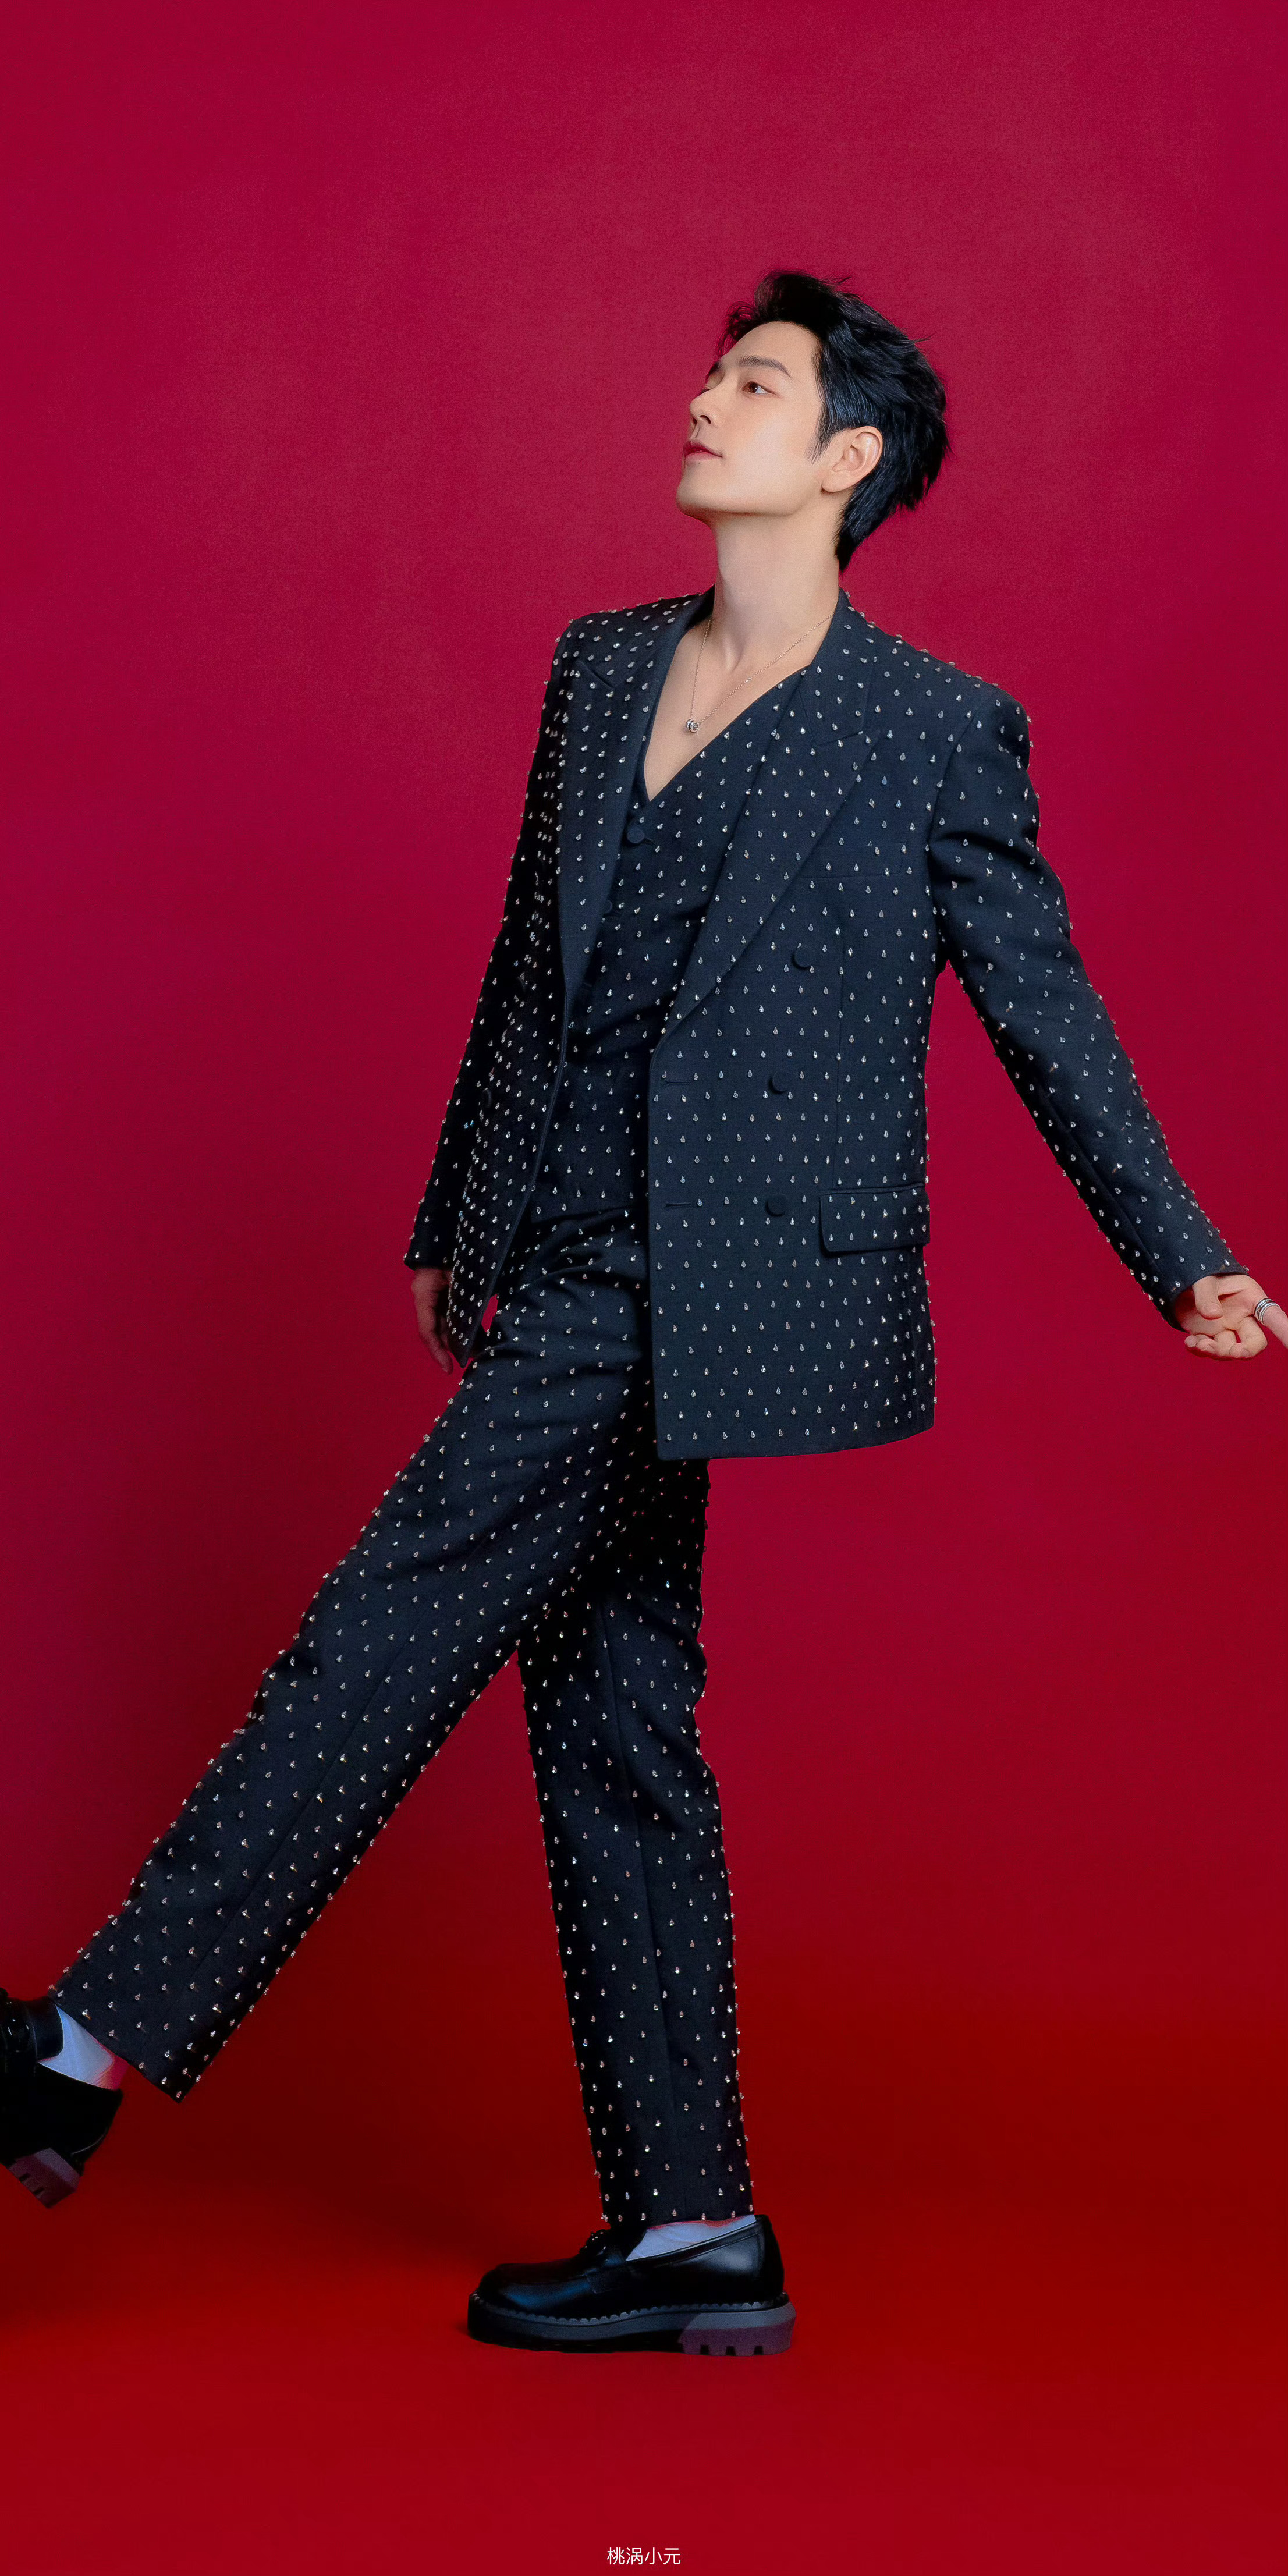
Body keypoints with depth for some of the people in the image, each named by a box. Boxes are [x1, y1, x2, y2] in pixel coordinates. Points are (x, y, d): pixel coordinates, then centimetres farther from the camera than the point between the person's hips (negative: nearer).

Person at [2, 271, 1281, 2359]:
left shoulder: (939, 734, -4)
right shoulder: (600, 669, 14)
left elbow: (1048, 1011, 2)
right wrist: (452, 1225, 24)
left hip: (725, 1294, -7)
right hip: (575, 1283, 7)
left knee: (394, 1632, -10)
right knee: (613, 1729, 8)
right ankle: (695, 2234, 17)